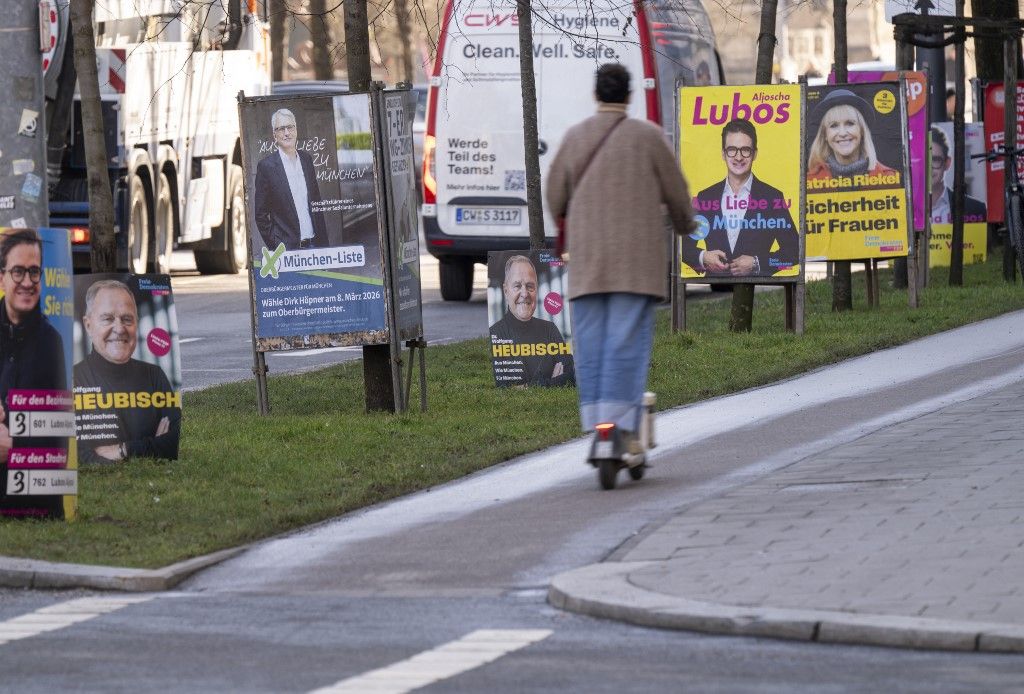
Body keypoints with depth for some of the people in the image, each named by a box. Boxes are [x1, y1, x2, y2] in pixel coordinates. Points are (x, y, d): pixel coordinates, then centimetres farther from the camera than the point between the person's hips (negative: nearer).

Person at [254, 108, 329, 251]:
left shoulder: (307, 160, 11)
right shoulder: (266, 166, -5)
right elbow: (261, 216, -4)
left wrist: (324, 242, 10)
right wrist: (275, 247, -9)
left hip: (313, 244, 5)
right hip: (287, 248, -5)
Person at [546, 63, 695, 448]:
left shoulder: (575, 137, 4)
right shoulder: (647, 136, -3)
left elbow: (556, 198, 10)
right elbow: (675, 191, 4)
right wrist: (684, 224, 25)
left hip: (587, 257, 3)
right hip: (637, 256, -3)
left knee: (590, 343, 5)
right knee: (628, 341, -5)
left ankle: (595, 427, 3)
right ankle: (622, 425, -13)